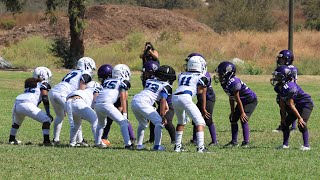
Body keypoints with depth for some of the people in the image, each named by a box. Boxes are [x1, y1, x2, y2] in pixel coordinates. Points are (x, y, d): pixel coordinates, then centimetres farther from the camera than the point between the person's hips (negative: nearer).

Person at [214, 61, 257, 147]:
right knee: (233, 119, 8)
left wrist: (242, 112, -20)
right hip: (243, 101, 10)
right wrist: (232, 111, 11)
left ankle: (246, 142, -13)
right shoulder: (225, 83, -2)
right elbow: (231, 98, 8)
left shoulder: (234, 83, -31)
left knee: (243, 119, -18)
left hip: (251, 100, -10)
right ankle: (234, 142, 14)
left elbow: (238, 99, -26)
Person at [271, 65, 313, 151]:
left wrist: (299, 118, -28)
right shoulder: (279, 87, -5)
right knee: (285, 123, 7)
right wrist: (283, 116, 5)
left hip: (306, 104, -10)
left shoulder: (290, 87, -33)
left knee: (301, 124, -23)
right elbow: (282, 103, 4)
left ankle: (306, 145, -14)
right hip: (297, 106, 10)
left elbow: (291, 105, -29)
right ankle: (285, 144, 17)